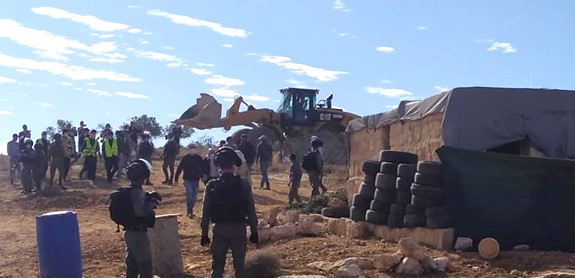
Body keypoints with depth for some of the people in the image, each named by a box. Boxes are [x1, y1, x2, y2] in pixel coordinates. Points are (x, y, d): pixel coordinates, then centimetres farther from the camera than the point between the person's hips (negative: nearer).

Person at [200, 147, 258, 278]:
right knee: (239, 266, 12)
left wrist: (204, 234, 6)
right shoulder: (244, 185, -9)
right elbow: (251, 211, -4)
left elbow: (205, 212, -3)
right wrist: (254, 231, 6)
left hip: (219, 230, 0)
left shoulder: (211, 186, -7)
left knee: (217, 266, 11)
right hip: (239, 229, 0)